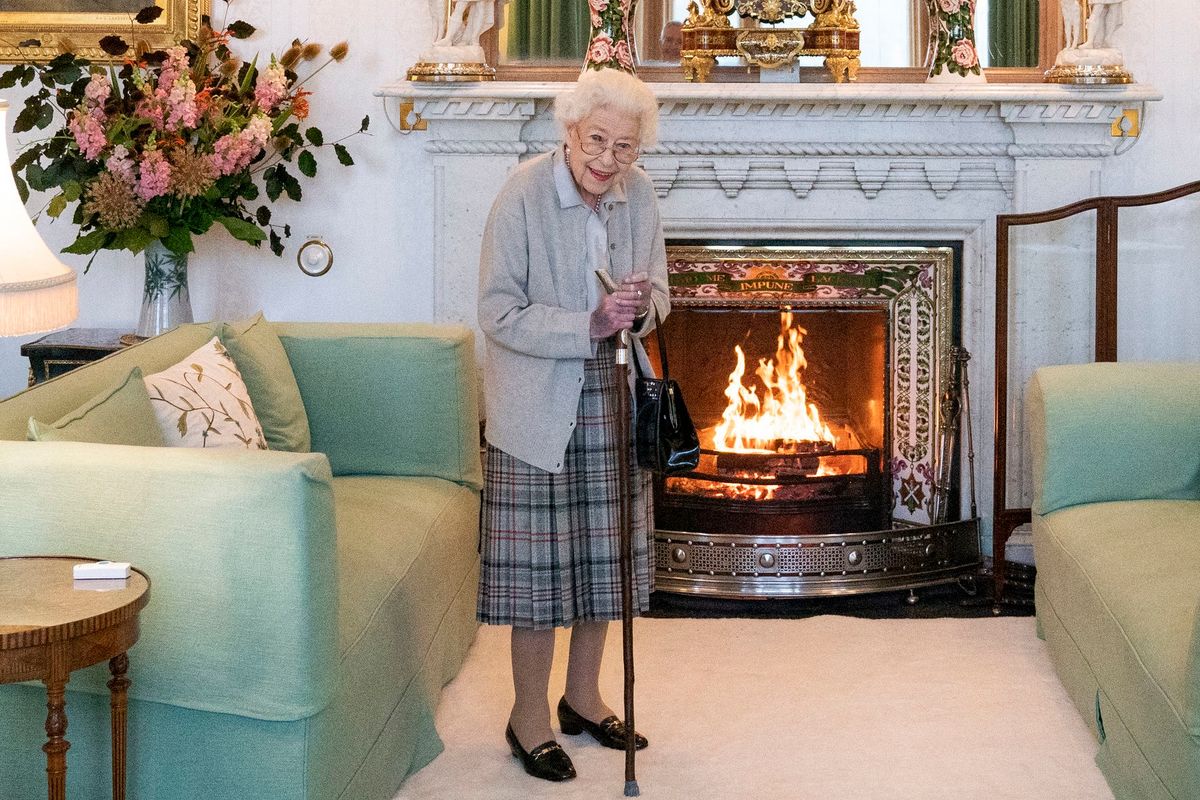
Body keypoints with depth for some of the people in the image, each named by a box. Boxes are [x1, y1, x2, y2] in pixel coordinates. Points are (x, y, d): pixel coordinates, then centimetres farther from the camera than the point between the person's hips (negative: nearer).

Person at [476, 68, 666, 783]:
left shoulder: (639, 194, -1)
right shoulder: (523, 194, -16)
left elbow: (659, 290, 10)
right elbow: (499, 314, -16)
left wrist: (643, 307, -13)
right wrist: (589, 325, -26)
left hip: (613, 400, 5)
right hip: (538, 406, -5)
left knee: (606, 554, 13)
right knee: (539, 561, 0)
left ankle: (583, 696, 31)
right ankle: (529, 715, 14)